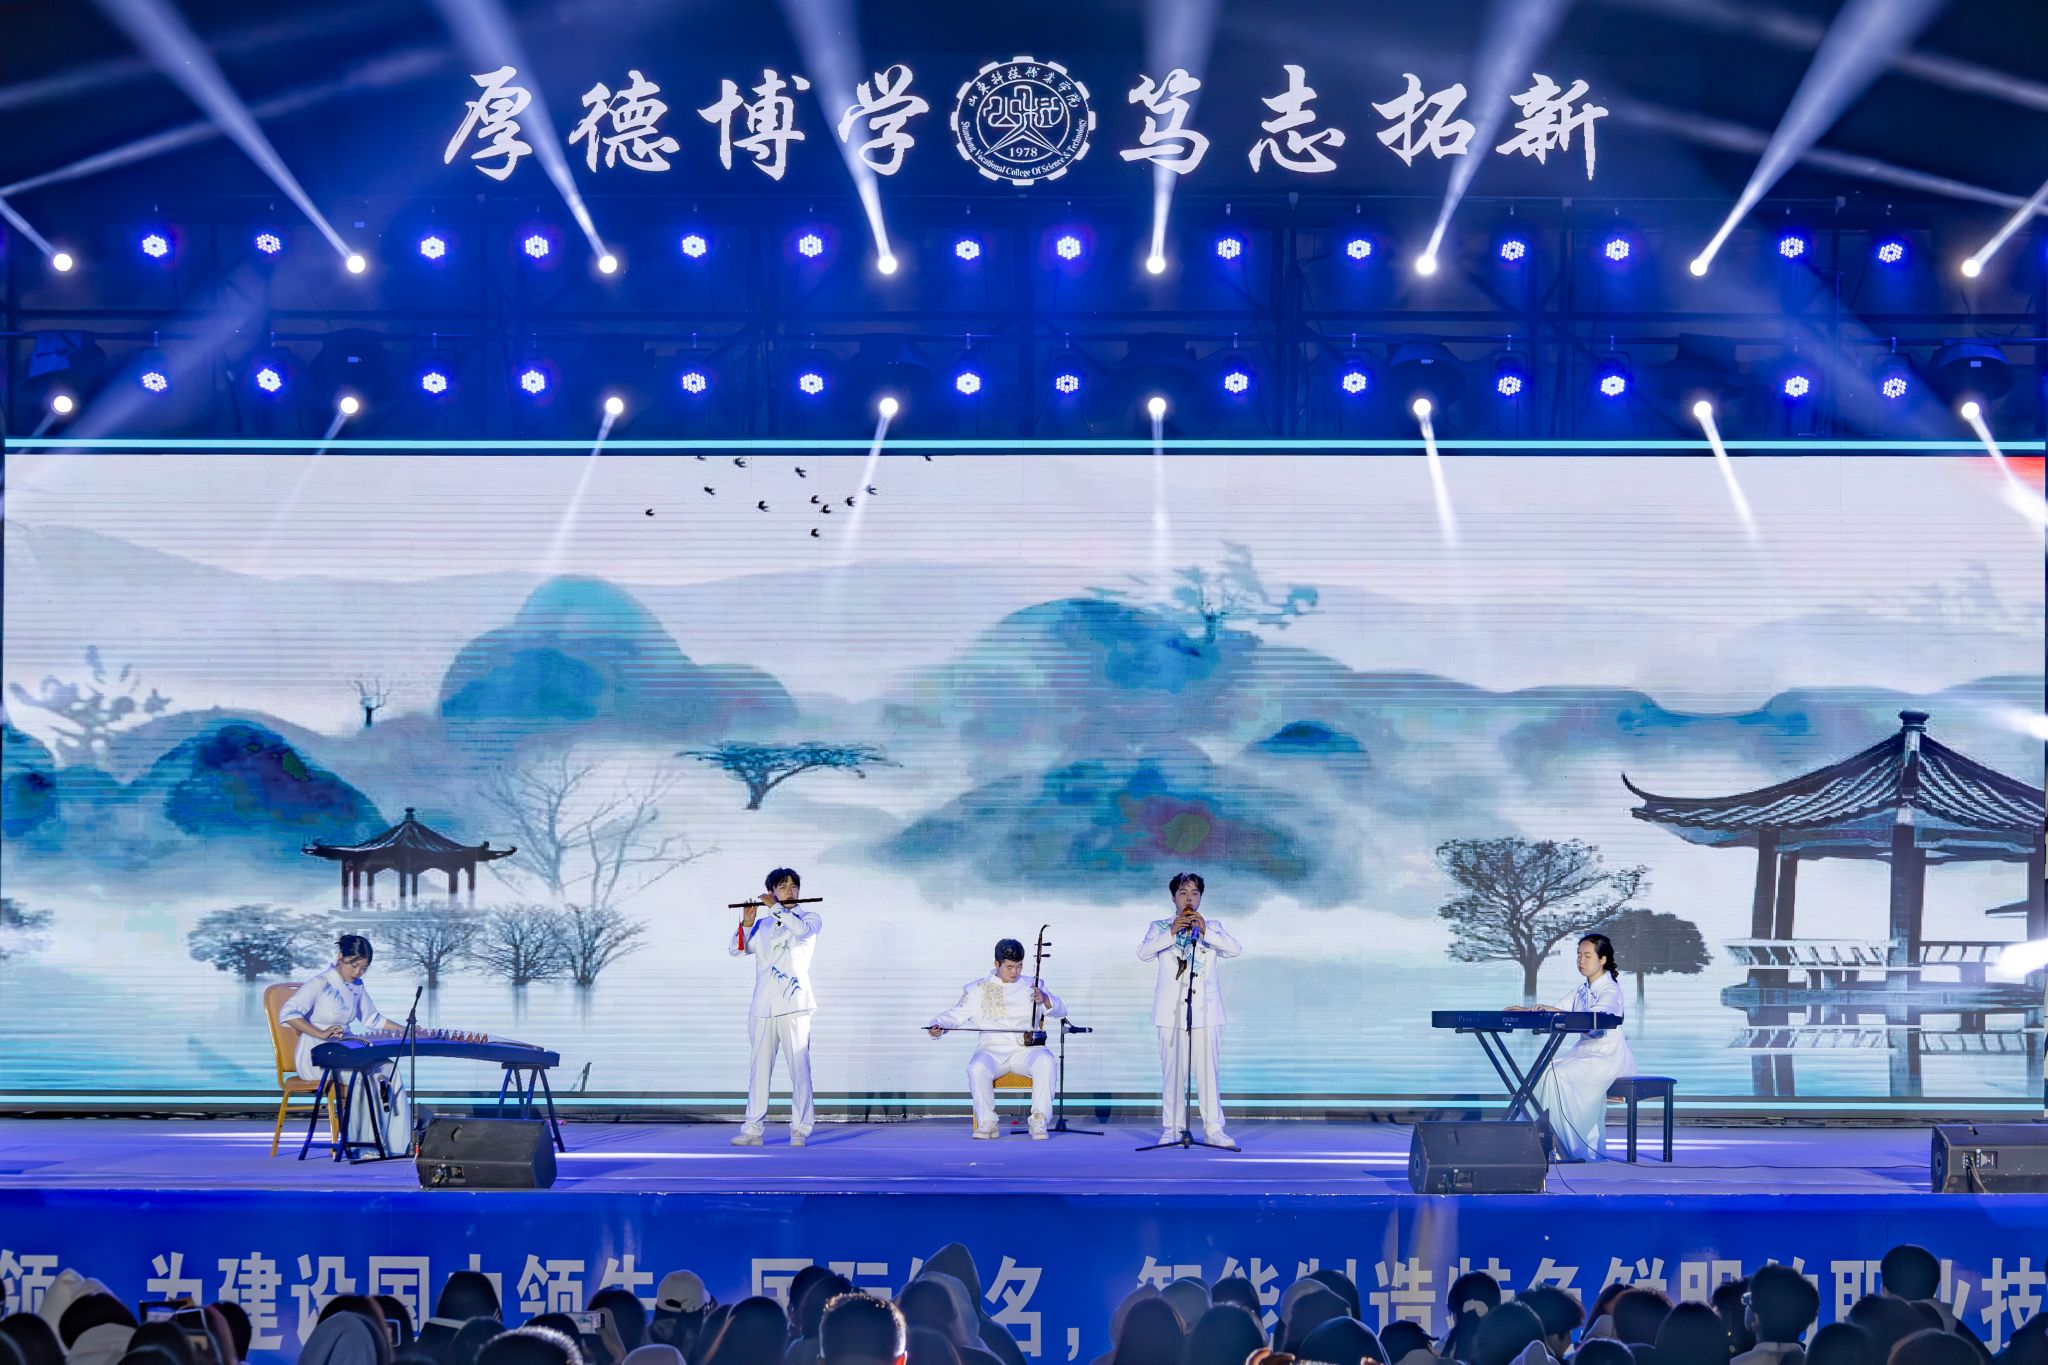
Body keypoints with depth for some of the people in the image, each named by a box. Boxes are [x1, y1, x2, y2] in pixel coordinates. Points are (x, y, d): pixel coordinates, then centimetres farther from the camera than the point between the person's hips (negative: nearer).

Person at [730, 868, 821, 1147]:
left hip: (794, 1005, -4)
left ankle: (800, 1130, -6)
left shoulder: (811, 918, 8)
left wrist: (775, 906, -9)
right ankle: (753, 1130, 7)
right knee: (759, 1069, 4)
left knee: (799, 1068, -8)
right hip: (762, 1007, 4)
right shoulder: (763, 925, 18)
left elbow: (801, 929, -16)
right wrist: (747, 923, -5)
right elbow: (736, 950, 9)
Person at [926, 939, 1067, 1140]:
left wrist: (1045, 1000, -15)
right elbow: (957, 1015, 12)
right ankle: (986, 1122, -19)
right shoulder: (977, 989, 15)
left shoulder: (1032, 987, 15)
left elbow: (1060, 1011, 8)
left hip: (1027, 1049, 0)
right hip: (993, 1050, 0)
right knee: (977, 1068, -34)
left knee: (1046, 1061, -33)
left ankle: (1039, 1121, -27)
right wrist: (938, 1025, -9)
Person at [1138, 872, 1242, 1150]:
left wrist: (1205, 932, -17)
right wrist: (1171, 933, -19)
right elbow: (1143, 953, -7)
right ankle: (1172, 1128, 0)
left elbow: (1235, 949, -5)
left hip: (1205, 1009, 0)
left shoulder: (1213, 927, 13)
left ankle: (1213, 1129, -6)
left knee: (1207, 1069, -5)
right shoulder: (1159, 927, 11)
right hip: (1171, 1010, 0)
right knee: (1172, 1071, -3)